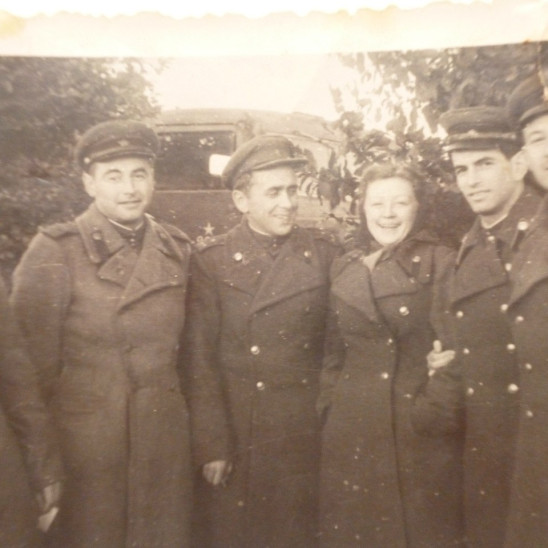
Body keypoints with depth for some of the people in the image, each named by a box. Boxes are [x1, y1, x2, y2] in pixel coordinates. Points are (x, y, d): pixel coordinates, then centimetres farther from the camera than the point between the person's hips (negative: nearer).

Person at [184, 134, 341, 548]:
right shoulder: (211, 262, -7)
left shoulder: (325, 252, 0)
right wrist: (211, 447, -10)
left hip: (308, 436, 2)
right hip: (237, 436, -1)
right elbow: (200, 362, -8)